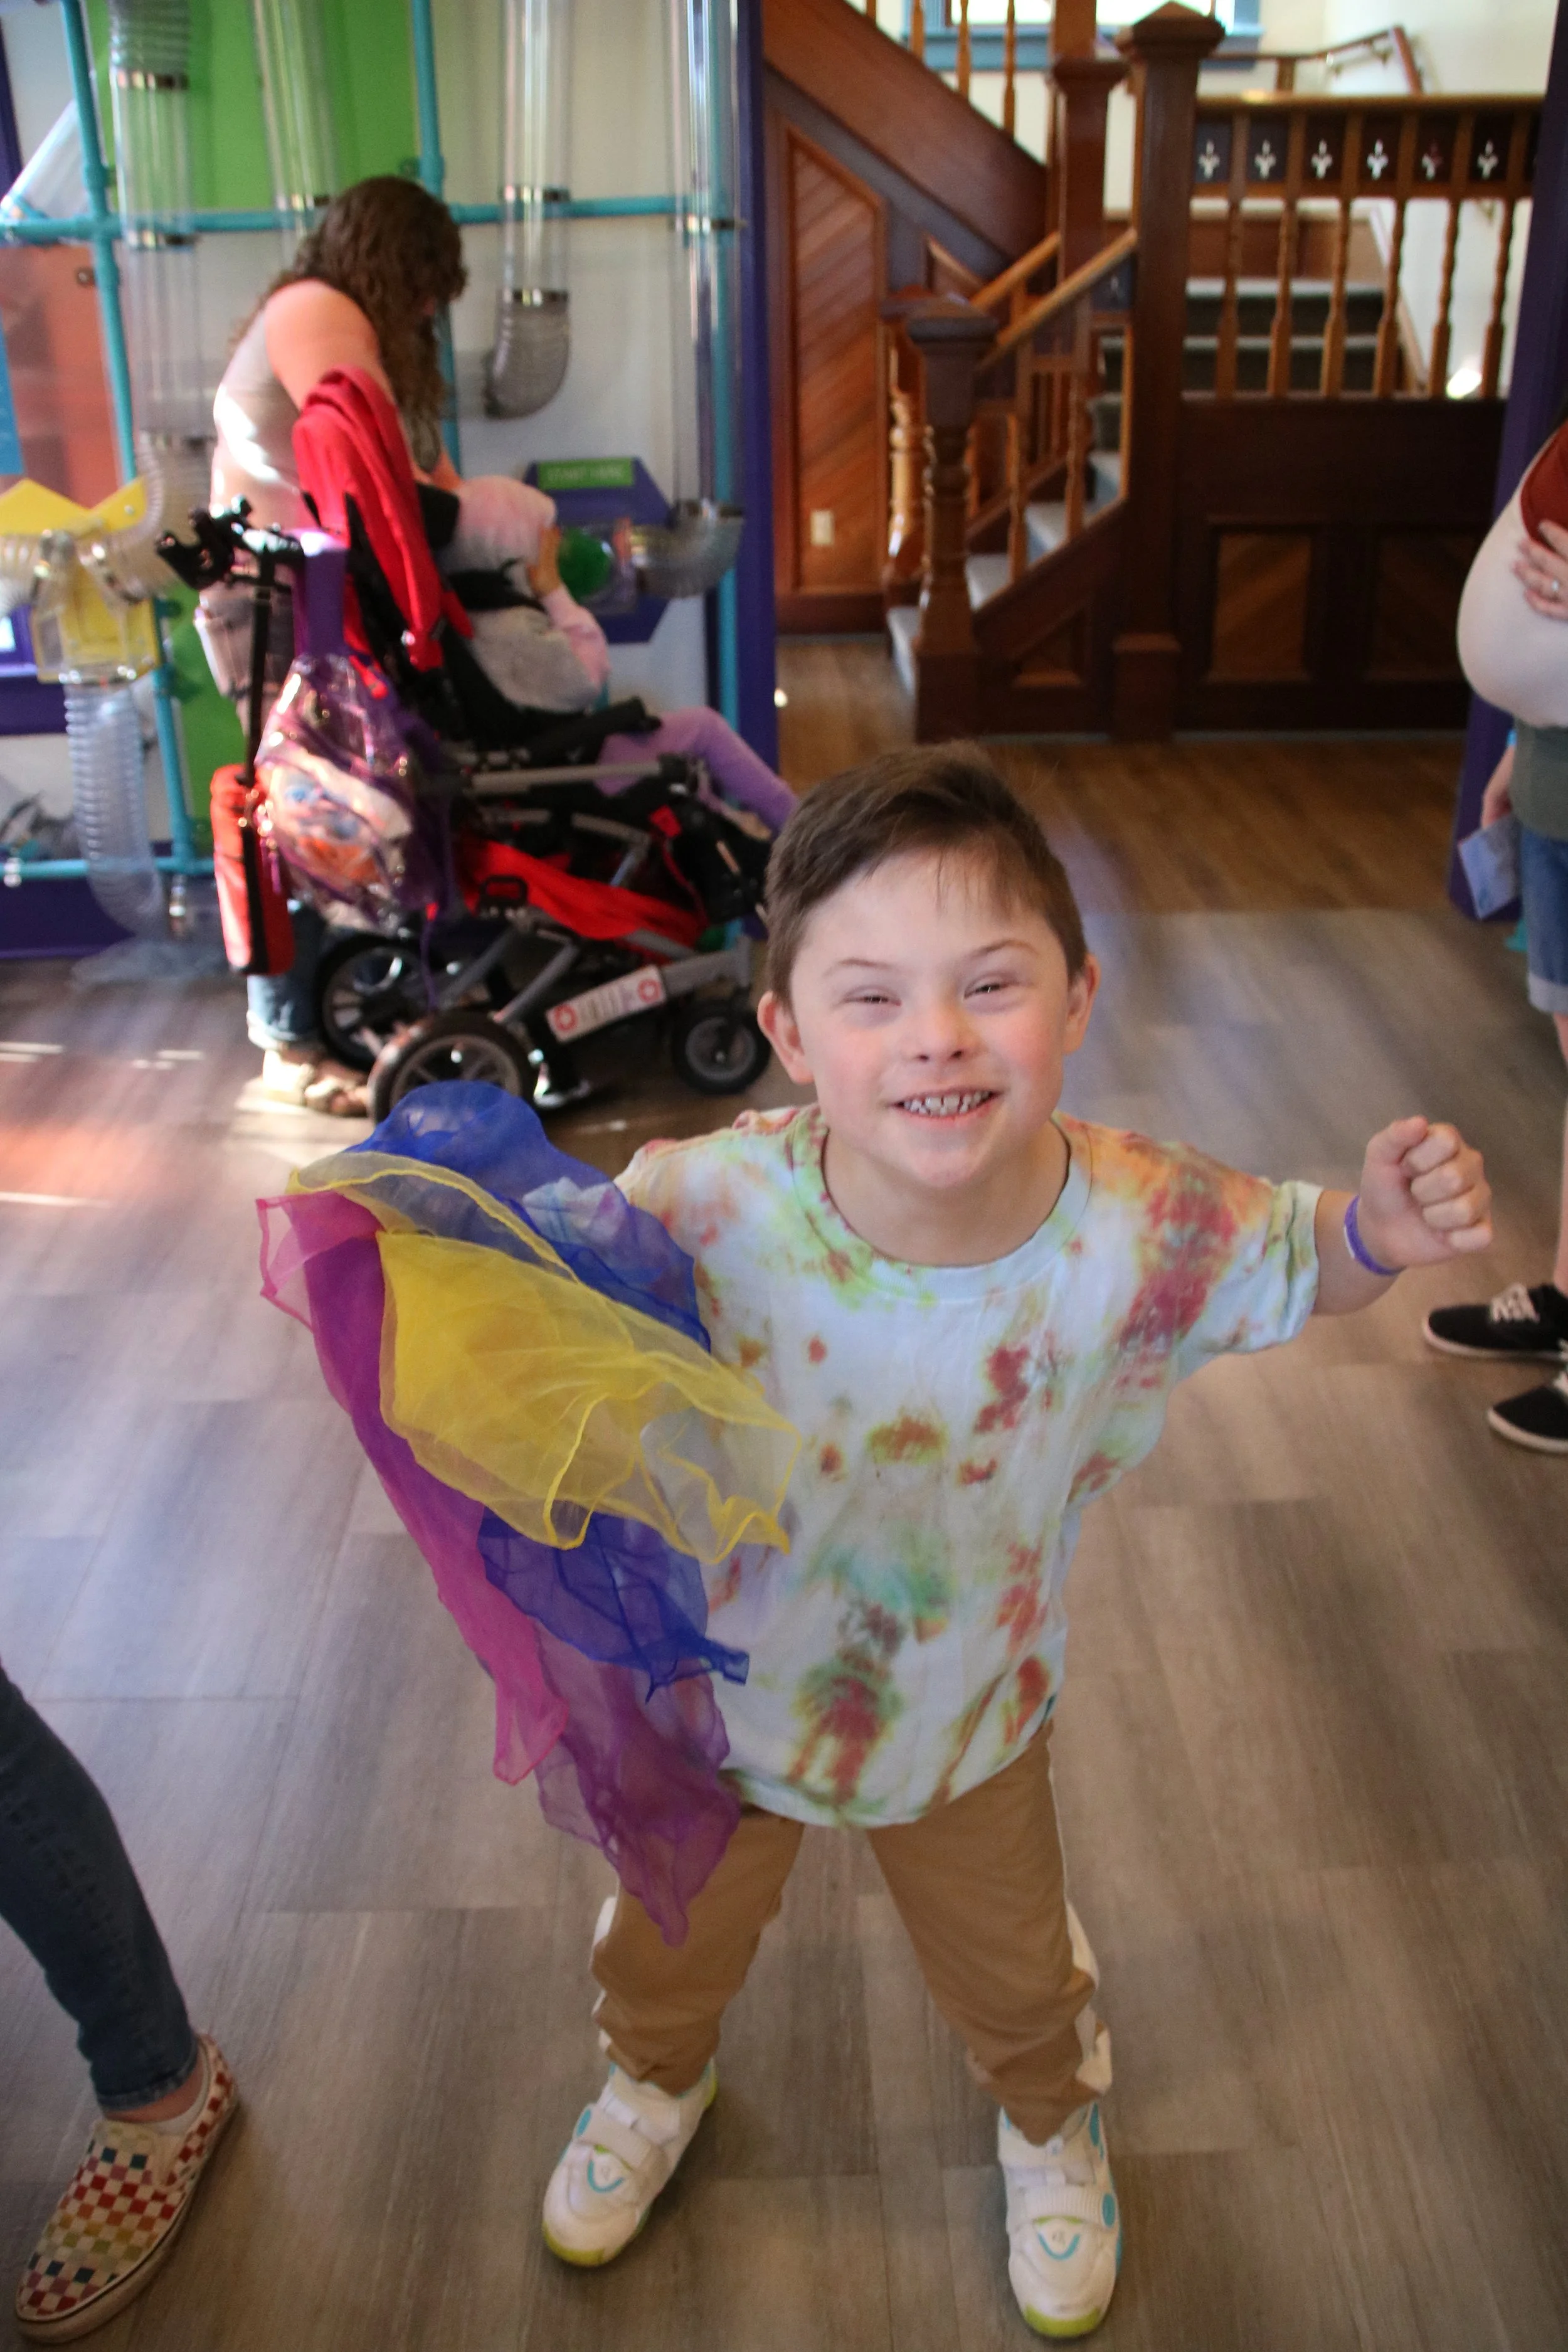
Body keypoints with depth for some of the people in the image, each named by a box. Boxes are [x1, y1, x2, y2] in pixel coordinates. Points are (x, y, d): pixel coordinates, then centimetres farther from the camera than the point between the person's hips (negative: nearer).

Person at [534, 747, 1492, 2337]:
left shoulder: (1138, 1230, -30)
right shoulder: (704, 1210, -35)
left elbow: (1299, 1258, -10)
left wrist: (1385, 1226, -32)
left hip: (972, 1712, 1)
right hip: (720, 1688, 0)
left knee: (1009, 1972, 30)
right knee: (669, 1942, 31)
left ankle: (1050, 2123, 68)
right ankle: (654, 2082, 69)